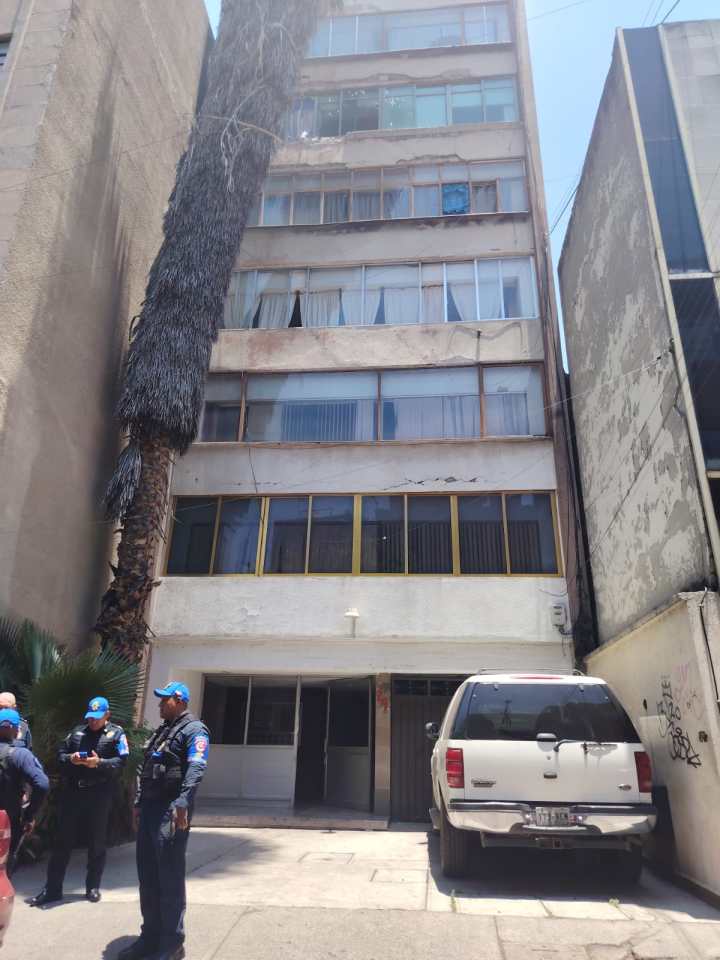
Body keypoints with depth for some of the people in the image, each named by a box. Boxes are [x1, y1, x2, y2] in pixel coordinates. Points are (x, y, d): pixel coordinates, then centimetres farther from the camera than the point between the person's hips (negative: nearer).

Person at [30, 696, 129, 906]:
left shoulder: (116, 733, -3)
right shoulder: (77, 731, 12)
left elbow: (121, 761, -10)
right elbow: (60, 753, 12)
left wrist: (99, 763, -25)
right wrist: (70, 758, -10)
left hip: (99, 795, -3)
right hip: (72, 792, 4)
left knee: (96, 843, 9)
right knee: (62, 840, 8)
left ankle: (93, 887, 23)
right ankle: (52, 888, 20)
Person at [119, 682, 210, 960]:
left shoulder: (194, 730, -9)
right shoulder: (162, 730, 20)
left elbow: (196, 769, -22)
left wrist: (182, 803, -31)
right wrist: (138, 803, 18)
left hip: (171, 811, -9)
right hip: (150, 809, 9)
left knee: (170, 878, -1)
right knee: (147, 876, 15)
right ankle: (151, 936, 28)